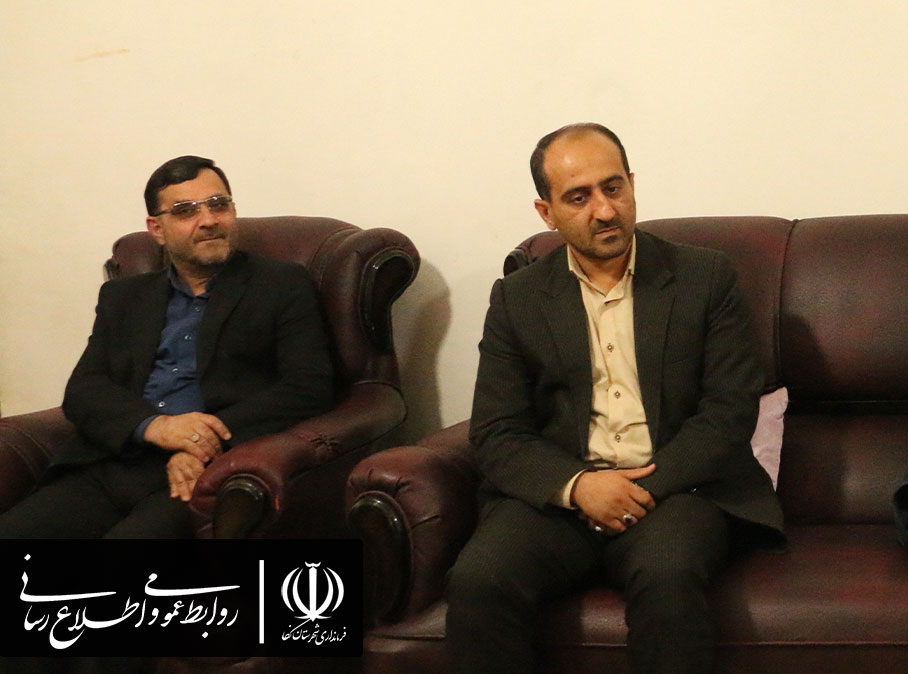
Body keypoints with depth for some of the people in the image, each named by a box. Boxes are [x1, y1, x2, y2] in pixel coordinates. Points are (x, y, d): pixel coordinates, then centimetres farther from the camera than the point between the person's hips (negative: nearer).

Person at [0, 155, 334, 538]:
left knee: (133, 536, -35)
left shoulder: (282, 287, 12)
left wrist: (210, 442, -14)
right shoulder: (123, 298, 24)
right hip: (108, 470, 4)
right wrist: (152, 425, -11)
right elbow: (81, 391, 12)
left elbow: (309, 389, 0)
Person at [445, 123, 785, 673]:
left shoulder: (706, 277, 9)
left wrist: (648, 484, -12)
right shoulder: (516, 299, 11)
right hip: (556, 495, 1)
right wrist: (577, 485, -14)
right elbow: (496, 434, 5)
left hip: (673, 488, -1)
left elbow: (731, 408, 2)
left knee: (668, 576, -35)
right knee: (477, 581, -29)